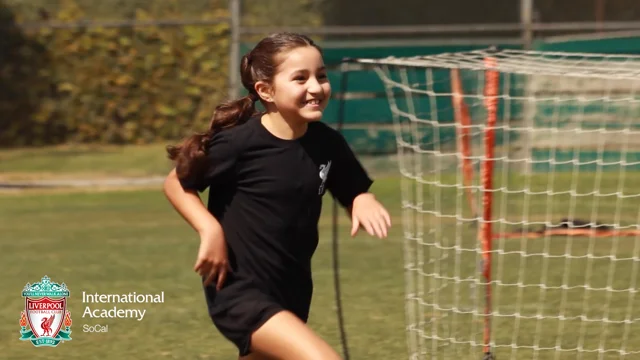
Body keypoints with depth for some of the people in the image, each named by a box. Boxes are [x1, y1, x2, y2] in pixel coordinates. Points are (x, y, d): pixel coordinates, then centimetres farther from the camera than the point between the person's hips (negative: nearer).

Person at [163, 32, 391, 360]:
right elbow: (176, 183, -4)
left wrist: (364, 201, -12)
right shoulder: (239, 143, -17)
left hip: (291, 296, 7)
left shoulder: (327, 144, -3)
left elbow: (354, 195, 12)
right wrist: (210, 230, -19)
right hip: (238, 292, -7)